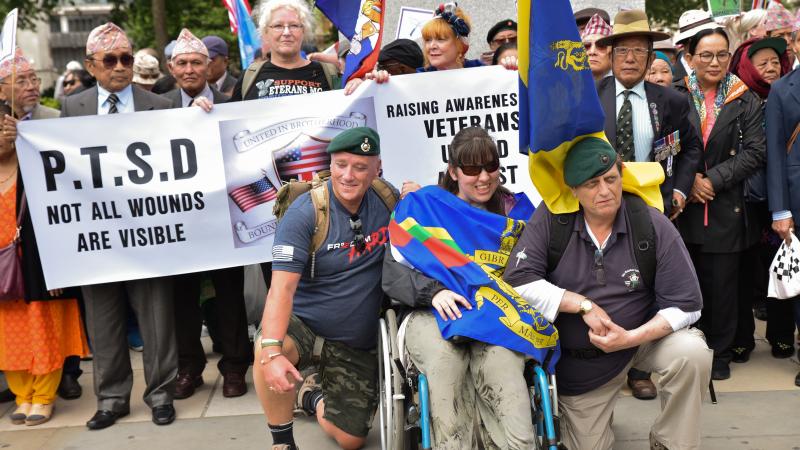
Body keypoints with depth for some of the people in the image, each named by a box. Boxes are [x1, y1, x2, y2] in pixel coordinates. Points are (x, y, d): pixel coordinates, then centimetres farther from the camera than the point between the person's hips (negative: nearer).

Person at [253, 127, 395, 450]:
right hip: (303, 324, -3)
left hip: (357, 343, 4)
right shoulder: (304, 213, -18)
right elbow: (282, 288, -26)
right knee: (266, 352, -37)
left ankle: (313, 395, 40)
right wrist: (273, 352, -40)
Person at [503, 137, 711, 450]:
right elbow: (518, 280, -20)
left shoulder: (653, 224, -14)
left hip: (642, 337, 0)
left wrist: (631, 338, -26)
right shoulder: (551, 218, -14)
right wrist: (583, 305, -23)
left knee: (693, 353, -30)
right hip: (578, 362, 0)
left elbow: (685, 304, -13)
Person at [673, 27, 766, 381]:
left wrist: (713, 179, -10)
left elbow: (755, 152, -1)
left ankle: (719, 352, 20)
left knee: (721, 283, 5)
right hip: (683, 206, 0)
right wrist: (687, 180, -10)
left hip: (726, 207, 0)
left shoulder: (745, 100, 5)